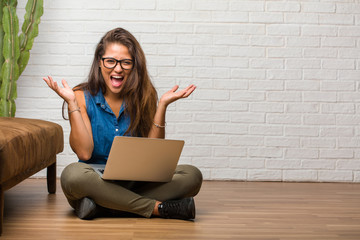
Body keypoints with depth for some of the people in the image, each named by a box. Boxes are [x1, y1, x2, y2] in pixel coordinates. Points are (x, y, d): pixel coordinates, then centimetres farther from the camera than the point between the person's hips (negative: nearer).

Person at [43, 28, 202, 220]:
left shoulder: (143, 97, 4)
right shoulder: (83, 98, 0)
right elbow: (84, 153, -11)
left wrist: (162, 105, -10)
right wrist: (72, 103, -14)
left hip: (135, 185, 3)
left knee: (192, 176, -20)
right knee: (73, 174, -36)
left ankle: (98, 205, -24)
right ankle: (158, 208, -26)